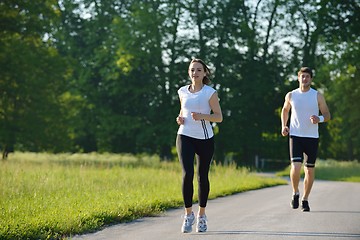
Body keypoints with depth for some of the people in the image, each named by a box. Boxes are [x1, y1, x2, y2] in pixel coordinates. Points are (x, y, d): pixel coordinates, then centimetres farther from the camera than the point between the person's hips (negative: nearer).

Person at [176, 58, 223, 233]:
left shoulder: (210, 93, -2)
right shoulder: (183, 92, 8)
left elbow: (219, 117, -4)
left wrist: (202, 116, -22)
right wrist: (180, 118, 2)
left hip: (205, 139, -1)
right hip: (185, 137, 1)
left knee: (203, 176, 6)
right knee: (187, 174, -15)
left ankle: (202, 215, 21)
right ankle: (188, 214, -6)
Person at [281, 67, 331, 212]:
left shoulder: (317, 96, 0)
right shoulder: (291, 96, 4)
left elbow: (327, 115, 4)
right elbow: (285, 110, 22)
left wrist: (319, 119, -19)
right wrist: (283, 126, 6)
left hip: (312, 137, 0)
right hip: (295, 136, 0)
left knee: (309, 170, 5)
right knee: (295, 166, -15)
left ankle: (305, 199, 19)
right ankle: (295, 193, 9)